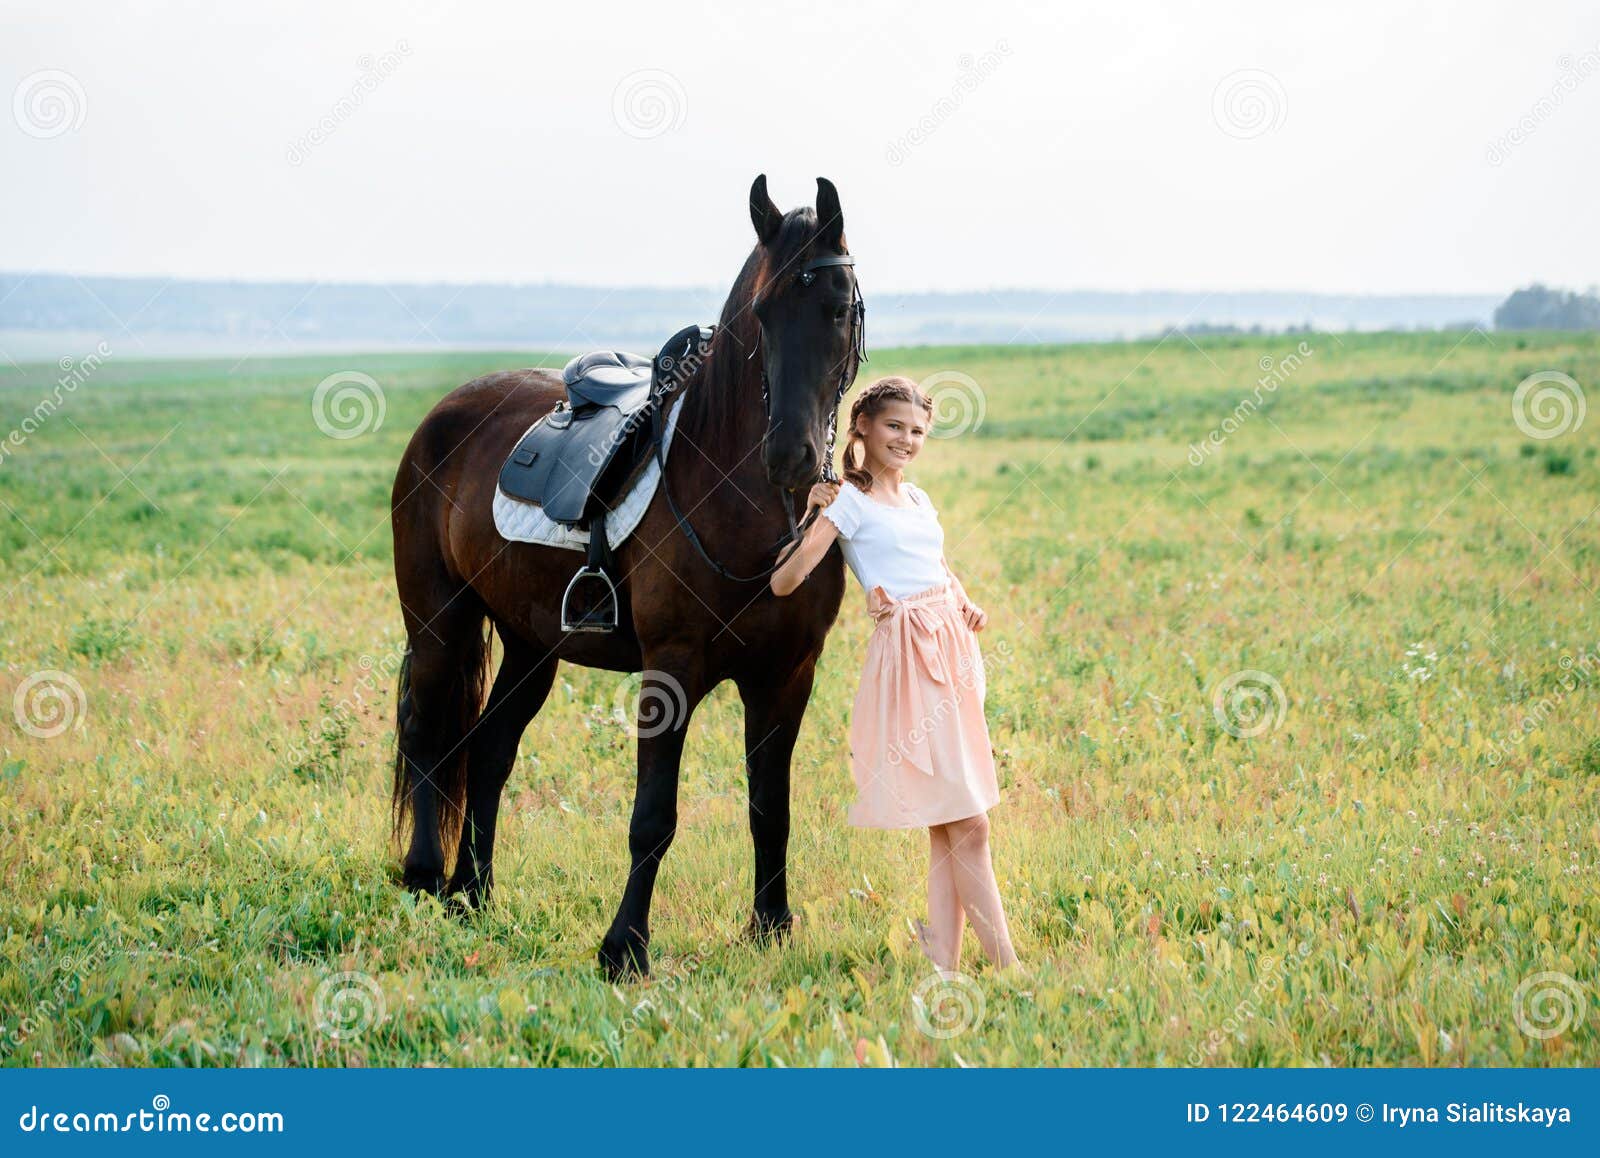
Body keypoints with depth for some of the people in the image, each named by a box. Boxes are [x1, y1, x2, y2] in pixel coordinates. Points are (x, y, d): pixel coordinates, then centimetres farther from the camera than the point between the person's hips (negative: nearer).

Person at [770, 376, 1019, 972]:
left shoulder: (918, 499, 15)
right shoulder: (849, 502, -4)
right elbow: (783, 582, -12)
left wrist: (967, 604, 13)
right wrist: (812, 519, -19)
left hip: (954, 652, 8)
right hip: (908, 657, -8)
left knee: (947, 828, 6)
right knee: (967, 827, -9)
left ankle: (942, 960, 8)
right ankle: (1007, 967, -8)